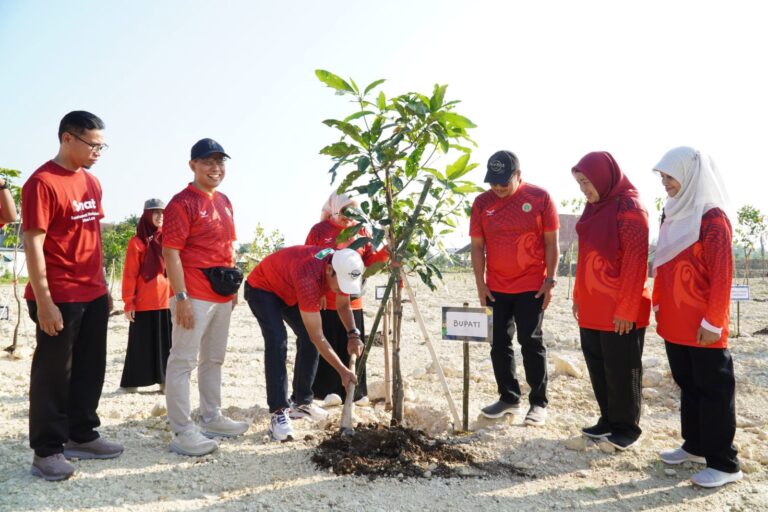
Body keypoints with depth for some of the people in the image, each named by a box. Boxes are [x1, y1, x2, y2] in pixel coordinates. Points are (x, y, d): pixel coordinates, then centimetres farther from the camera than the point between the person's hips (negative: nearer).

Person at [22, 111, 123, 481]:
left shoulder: (92, 183, 12)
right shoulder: (43, 182, -12)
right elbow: (33, 244, -16)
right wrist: (43, 301, -18)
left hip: (93, 296, 8)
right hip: (59, 299, -8)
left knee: (90, 369, 15)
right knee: (54, 374, 4)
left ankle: (82, 436, 30)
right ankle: (46, 450, 17)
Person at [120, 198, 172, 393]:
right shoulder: (137, 242, -5)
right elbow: (129, 275, -7)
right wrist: (128, 303, -11)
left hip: (166, 301, 4)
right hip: (143, 303, -4)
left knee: (165, 342, 7)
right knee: (140, 343, 4)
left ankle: (164, 380, 16)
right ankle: (131, 382, 14)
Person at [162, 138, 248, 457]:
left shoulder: (224, 202, 14)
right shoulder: (182, 203, -11)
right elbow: (170, 252, -16)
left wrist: (234, 286, 17)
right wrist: (181, 297, -20)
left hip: (222, 295, 9)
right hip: (194, 296, -9)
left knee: (214, 359, 18)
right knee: (183, 360, -2)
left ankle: (212, 419, 31)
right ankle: (182, 432, 4)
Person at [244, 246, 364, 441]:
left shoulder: (341, 267, -21)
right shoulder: (309, 278, -43)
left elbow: (343, 306, -1)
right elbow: (318, 337, -37)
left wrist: (353, 334, -18)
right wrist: (343, 371, -33)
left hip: (288, 289, 8)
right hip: (262, 288, -8)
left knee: (308, 338, 3)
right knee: (277, 341, -25)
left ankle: (301, 402, 16)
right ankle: (278, 412, -22)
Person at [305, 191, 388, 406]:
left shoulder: (360, 231, 9)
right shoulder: (319, 230, -4)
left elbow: (368, 261, 7)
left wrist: (385, 252, -10)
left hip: (353, 301, 4)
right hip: (325, 301, -4)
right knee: (327, 347, 2)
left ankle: (354, 392, 20)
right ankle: (329, 391, 12)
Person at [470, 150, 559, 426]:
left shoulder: (540, 197, -6)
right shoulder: (481, 202, 0)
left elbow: (551, 243, -3)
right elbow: (477, 246, 3)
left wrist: (550, 280, -7)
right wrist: (480, 284, -1)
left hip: (532, 287, -3)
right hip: (496, 288, 4)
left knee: (531, 343, 2)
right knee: (499, 344, 9)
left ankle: (538, 402, 13)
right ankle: (508, 397, 23)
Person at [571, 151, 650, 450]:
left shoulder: (629, 208, -13)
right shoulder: (594, 207, 12)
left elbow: (636, 261, -17)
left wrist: (626, 308, -18)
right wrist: (578, 297, 16)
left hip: (620, 311, -8)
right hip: (592, 308, 8)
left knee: (621, 369, 4)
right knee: (598, 366, 15)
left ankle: (627, 427, 20)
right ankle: (609, 420, 29)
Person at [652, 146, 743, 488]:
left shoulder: (713, 218, -13)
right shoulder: (671, 213, 10)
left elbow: (722, 274, -16)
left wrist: (713, 321, -16)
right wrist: (658, 303, 14)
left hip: (702, 326, -7)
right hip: (674, 322, 8)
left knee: (713, 390, 2)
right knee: (687, 385, 17)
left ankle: (724, 463, 13)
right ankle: (695, 446, 31)